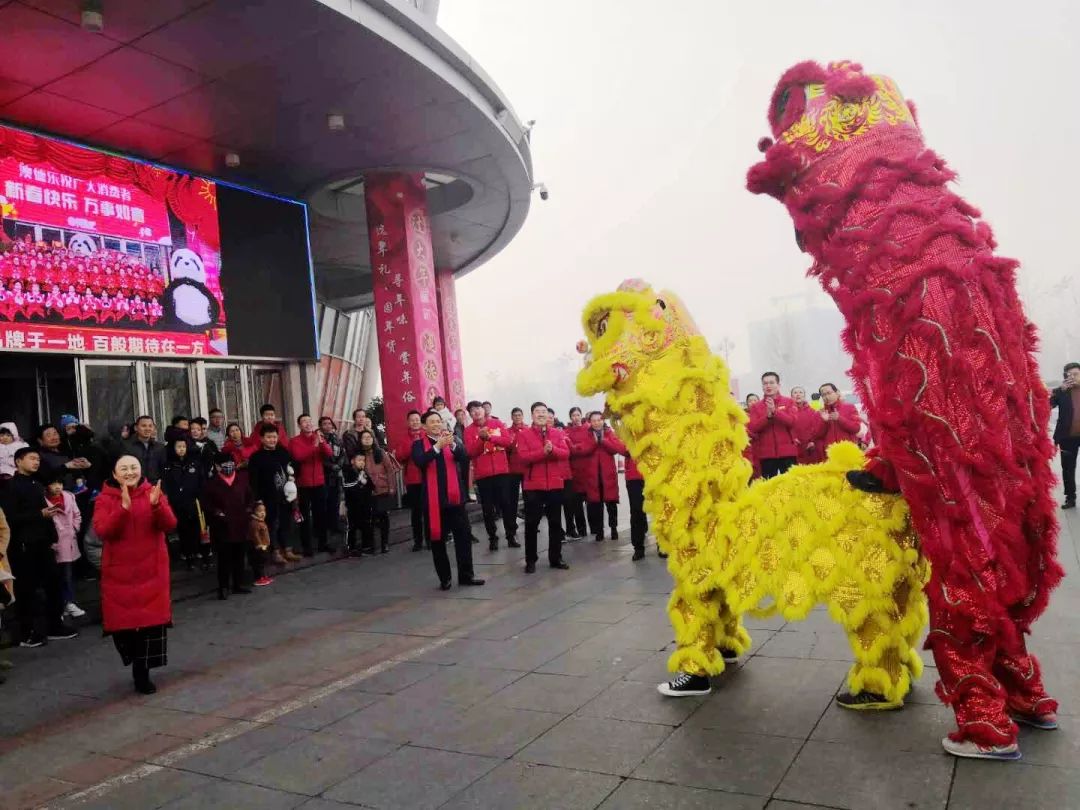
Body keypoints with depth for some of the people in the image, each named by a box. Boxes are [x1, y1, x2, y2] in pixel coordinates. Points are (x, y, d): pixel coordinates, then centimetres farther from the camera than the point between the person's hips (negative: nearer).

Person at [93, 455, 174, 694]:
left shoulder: (154, 493, 0)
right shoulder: (105, 498, -2)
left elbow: (169, 525, -11)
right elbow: (102, 531, -17)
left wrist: (156, 505, -29)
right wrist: (124, 508, -29)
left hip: (151, 570, 0)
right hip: (119, 571, 0)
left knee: (151, 619, -2)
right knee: (122, 619, 7)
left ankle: (142, 672, 11)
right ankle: (138, 665, 32)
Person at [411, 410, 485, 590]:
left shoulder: (451, 439, 8)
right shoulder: (419, 444, 0)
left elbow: (464, 456, -8)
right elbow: (420, 461, -19)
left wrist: (452, 444, -27)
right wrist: (438, 445, -29)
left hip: (455, 495, 2)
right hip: (434, 498, -2)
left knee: (463, 536, 4)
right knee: (438, 539, 3)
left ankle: (466, 575, 13)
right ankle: (445, 578, 13)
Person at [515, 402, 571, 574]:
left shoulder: (557, 433, 8)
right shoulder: (523, 434, -1)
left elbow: (566, 453, -4)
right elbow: (524, 457, -13)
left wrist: (553, 449, -23)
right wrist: (543, 451, -24)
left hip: (555, 484, 3)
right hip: (533, 485, -3)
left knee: (555, 523, 9)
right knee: (531, 523, 2)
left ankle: (556, 558, 18)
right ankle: (530, 560, 11)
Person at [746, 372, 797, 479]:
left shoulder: (789, 402, 6)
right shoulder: (756, 406, 7)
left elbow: (792, 421, -8)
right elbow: (752, 428, -3)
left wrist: (775, 411, -19)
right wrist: (767, 416, -16)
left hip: (787, 452, -1)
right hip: (766, 453, 1)